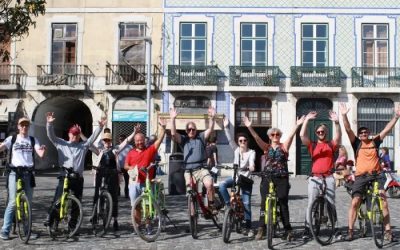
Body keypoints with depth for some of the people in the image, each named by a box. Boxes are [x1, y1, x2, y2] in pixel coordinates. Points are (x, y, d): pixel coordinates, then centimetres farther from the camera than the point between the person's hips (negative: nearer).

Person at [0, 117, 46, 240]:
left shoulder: (33, 140, 11)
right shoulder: (12, 139, 7)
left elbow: (41, 154, -2)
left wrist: (43, 150, -25)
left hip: (28, 173, 3)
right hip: (14, 172, -2)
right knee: (13, 202, -8)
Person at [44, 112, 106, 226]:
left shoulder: (83, 146, 14)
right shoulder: (61, 144, 12)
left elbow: (93, 137, 8)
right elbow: (51, 135, 3)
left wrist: (100, 127, -4)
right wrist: (50, 123, -13)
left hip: (78, 178, 2)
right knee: (57, 199, -11)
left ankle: (73, 223, 18)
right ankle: (50, 218, -1)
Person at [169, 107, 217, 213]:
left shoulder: (201, 137, 11)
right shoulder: (183, 139, 9)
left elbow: (210, 129, -3)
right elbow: (173, 134, -7)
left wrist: (212, 118, -19)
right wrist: (172, 119, -18)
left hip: (201, 169, -1)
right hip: (189, 170, 1)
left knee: (209, 184, -26)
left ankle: (211, 204, -7)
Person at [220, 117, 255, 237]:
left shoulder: (251, 152, -4)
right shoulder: (236, 149, 5)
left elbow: (251, 162, -23)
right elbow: (230, 140, -7)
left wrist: (251, 166, -47)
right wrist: (226, 127, -18)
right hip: (235, 176, 3)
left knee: (246, 203, -4)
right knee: (222, 185, -28)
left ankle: (248, 228, 4)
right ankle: (230, 205, -12)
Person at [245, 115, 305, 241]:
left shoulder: (284, 146, 5)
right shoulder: (266, 147, 7)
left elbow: (291, 136, -10)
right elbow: (256, 138, -6)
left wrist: (297, 125, -25)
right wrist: (249, 127, -20)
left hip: (282, 178, -1)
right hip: (267, 178, 1)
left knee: (283, 203, 0)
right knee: (264, 202, 0)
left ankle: (287, 229, 6)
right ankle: (261, 229, 4)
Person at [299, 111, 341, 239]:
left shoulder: (331, 144, 8)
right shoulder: (312, 145, 7)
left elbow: (338, 136, -11)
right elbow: (302, 135, -7)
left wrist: (336, 122, -26)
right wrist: (307, 120, -14)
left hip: (328, 177, 0)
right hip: (314, 177, 0)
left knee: (331, 203, 3)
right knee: (311, 203, -2)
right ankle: (308, 229, 0)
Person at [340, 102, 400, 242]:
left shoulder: (375, 142, 9)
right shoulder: (357, 143, 6)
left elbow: (387, 129, 4)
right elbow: (348, 130, -6)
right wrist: (344, 115, -18)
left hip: (376, 175, 1)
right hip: (361, 177, -1)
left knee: (383, 202, -8)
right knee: (355, 203, -4)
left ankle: (388, 231, -1)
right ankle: (350, 231, 5)